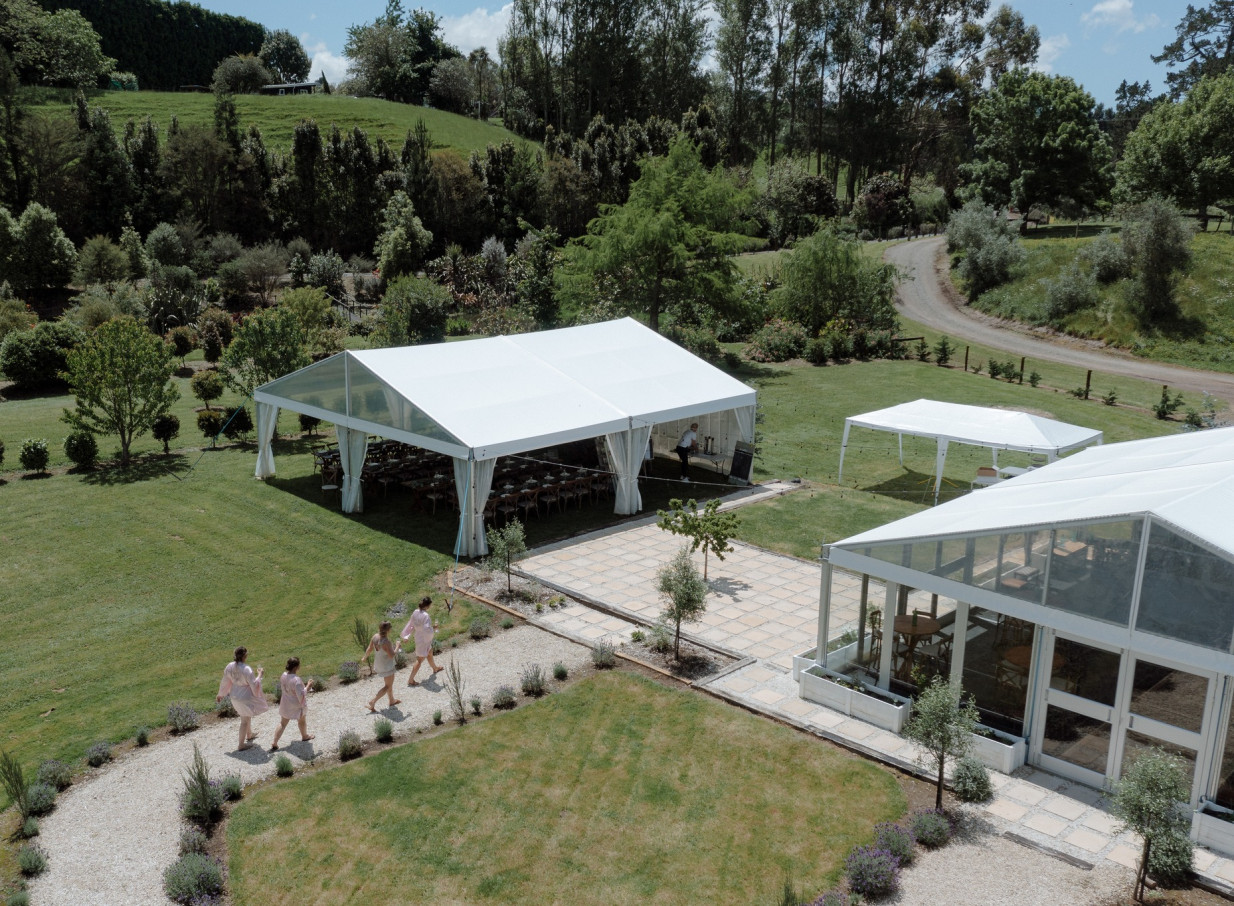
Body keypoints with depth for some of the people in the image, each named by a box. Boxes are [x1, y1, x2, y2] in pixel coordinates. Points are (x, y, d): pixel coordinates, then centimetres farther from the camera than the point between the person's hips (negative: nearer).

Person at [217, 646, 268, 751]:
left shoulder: (229, 667, -10)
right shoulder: (247, 669, -30)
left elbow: (225, 682, 3)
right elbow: (254, 685, -23)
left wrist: (220, 694, 17)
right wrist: (259, 674, -9)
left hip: (235, 696, 7)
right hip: (245, 698, -7)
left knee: (247, 716, 30)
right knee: (245, 721, 10)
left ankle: (249, 735, 51)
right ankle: (241, 745, 20)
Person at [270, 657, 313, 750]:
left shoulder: (283, 675, -10)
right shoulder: (296, 680, -33)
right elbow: (301, 695, -27)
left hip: (285, 705, 5)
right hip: (296, 706, -5)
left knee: (282, 724, 16)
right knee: (302, 721, 23)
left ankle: (274, 743, 13)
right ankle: (305, 736, 45)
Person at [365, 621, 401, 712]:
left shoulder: (375, 637, -9)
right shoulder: (386, 642, -31)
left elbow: (369, 649, 1)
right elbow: (391, 655, -27)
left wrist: (365, 657, 18)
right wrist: (397, 647, -12)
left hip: (378, 664, 8)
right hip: (386, 666, -8)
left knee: (389, 682, 26)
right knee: (388, 686, 8)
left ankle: (392, 700, 42)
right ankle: (373, 702, 1)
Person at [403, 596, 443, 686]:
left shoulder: (415, 612, -7)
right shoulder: (425, 616, -31)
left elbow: (411, 625, 4)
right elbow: (428, 631, -31)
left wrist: (407, 636, 13)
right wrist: (434, 628, -12)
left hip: (418, 637, 8)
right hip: (424, 640, -8)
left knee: (430, 653, 31)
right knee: (420, 660, 7)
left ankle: (435, 668, 55)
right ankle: (410, 680, 15)